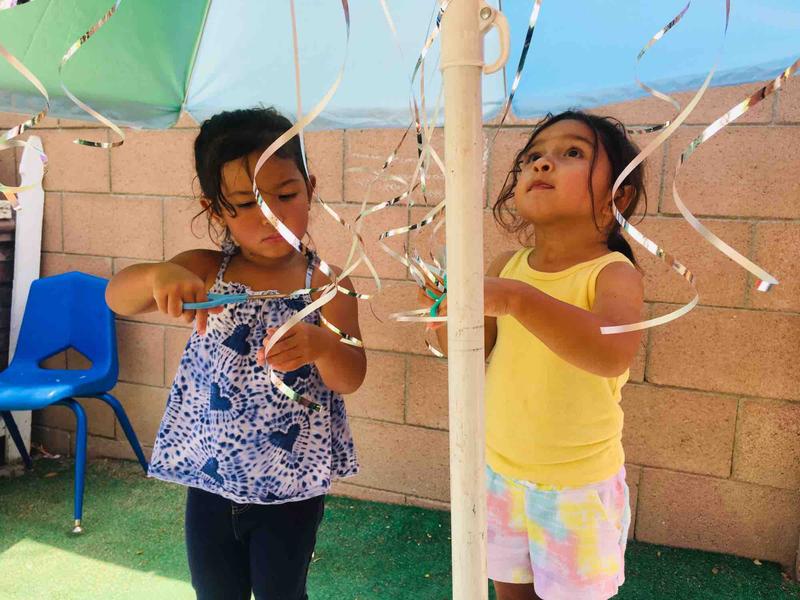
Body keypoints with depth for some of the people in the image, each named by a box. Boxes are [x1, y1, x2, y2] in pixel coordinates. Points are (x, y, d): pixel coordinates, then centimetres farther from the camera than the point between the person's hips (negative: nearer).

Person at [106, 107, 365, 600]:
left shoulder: (325, 287, -11)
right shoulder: (204, 271, -6)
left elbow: (350, 379, -16)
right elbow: (118, 298, -14)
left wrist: (321, 345, -40)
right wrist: (158, 274, -37)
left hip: (291, 486, -2)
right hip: (210, 475, 3)